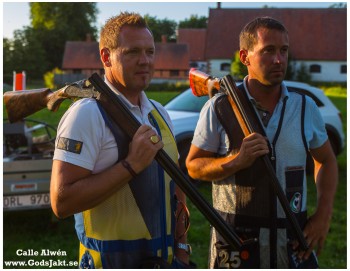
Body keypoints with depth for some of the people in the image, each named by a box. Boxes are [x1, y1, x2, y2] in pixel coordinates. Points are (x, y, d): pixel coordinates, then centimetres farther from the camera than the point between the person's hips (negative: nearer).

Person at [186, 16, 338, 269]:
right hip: (236, 240, -2)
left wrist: (324, 214, 1)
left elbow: (327, 161, 14)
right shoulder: (219, 108, -7)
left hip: (294, 241, 3)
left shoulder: (306, 107, 2)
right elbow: (193, 166, -3)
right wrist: (237, 160, -20)